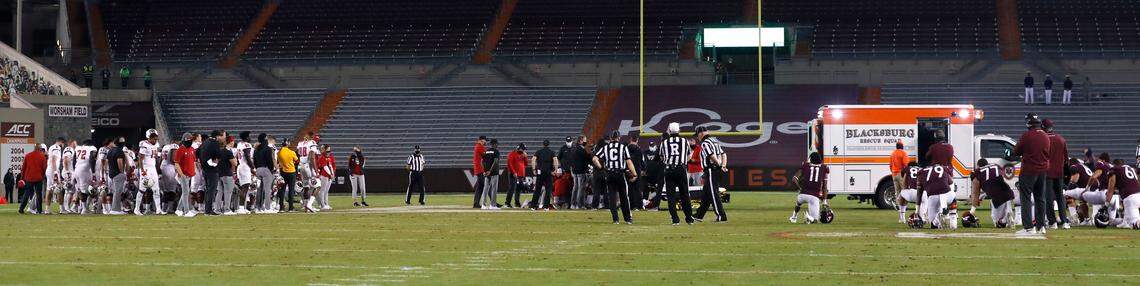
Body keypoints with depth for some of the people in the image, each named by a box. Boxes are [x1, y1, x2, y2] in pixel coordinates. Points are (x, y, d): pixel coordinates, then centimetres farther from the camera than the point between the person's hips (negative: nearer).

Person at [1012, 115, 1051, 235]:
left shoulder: (1026, 136, -15)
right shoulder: (1045, 136, 6)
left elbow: (1016, 152, -6)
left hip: (1028, 171, -7)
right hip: (1042, 171, 7)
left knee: (1026, 198, -4)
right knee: (1040, 199, 15)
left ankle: (1028, 227, -11)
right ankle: (1040, 226, 17)